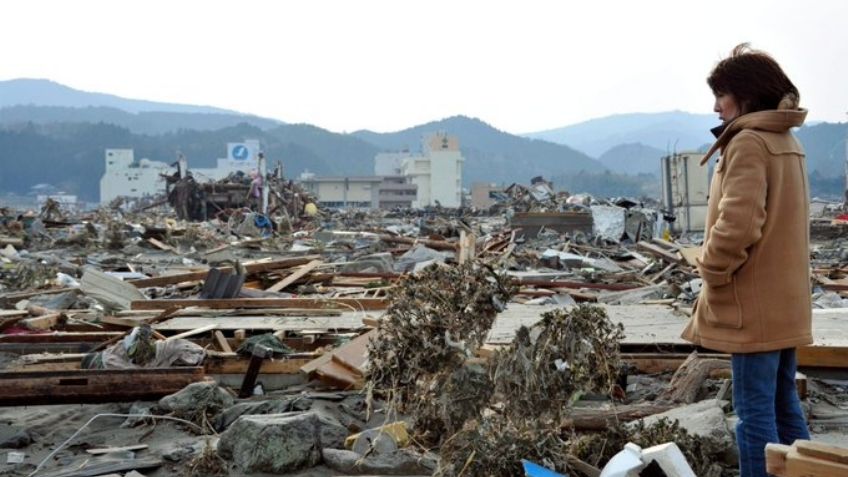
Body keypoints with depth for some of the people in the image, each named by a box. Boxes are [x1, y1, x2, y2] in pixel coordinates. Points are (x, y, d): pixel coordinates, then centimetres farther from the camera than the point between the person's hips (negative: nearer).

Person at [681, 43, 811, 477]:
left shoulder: (748, 142, -15)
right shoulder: (786, 142, 16)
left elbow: (737, 223, -25)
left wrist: (711, 269, -9)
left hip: (754, 304, -9)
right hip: (785, 300, 10)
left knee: (754, 410, -3)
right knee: (783, 403, 17)